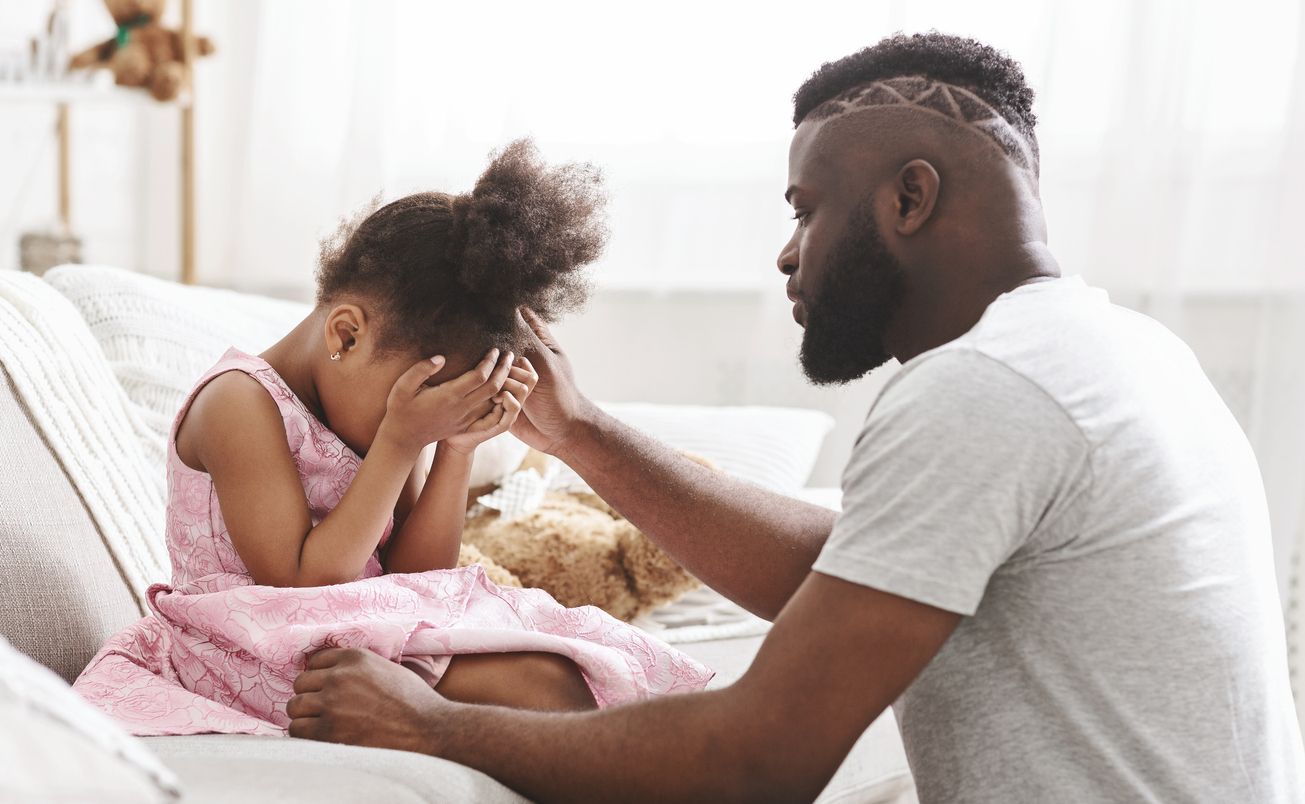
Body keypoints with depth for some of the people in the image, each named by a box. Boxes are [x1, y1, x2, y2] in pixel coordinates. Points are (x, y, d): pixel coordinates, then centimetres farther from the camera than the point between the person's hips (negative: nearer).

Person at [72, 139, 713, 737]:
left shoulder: (390, 419, 8)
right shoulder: (243, 402, -15)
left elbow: (416, 573, 5)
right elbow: (302, 582, -20)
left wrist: (456, 449, -8)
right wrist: (401, 444, -22)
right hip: (266, 660, -8)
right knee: (534, 682, -26)